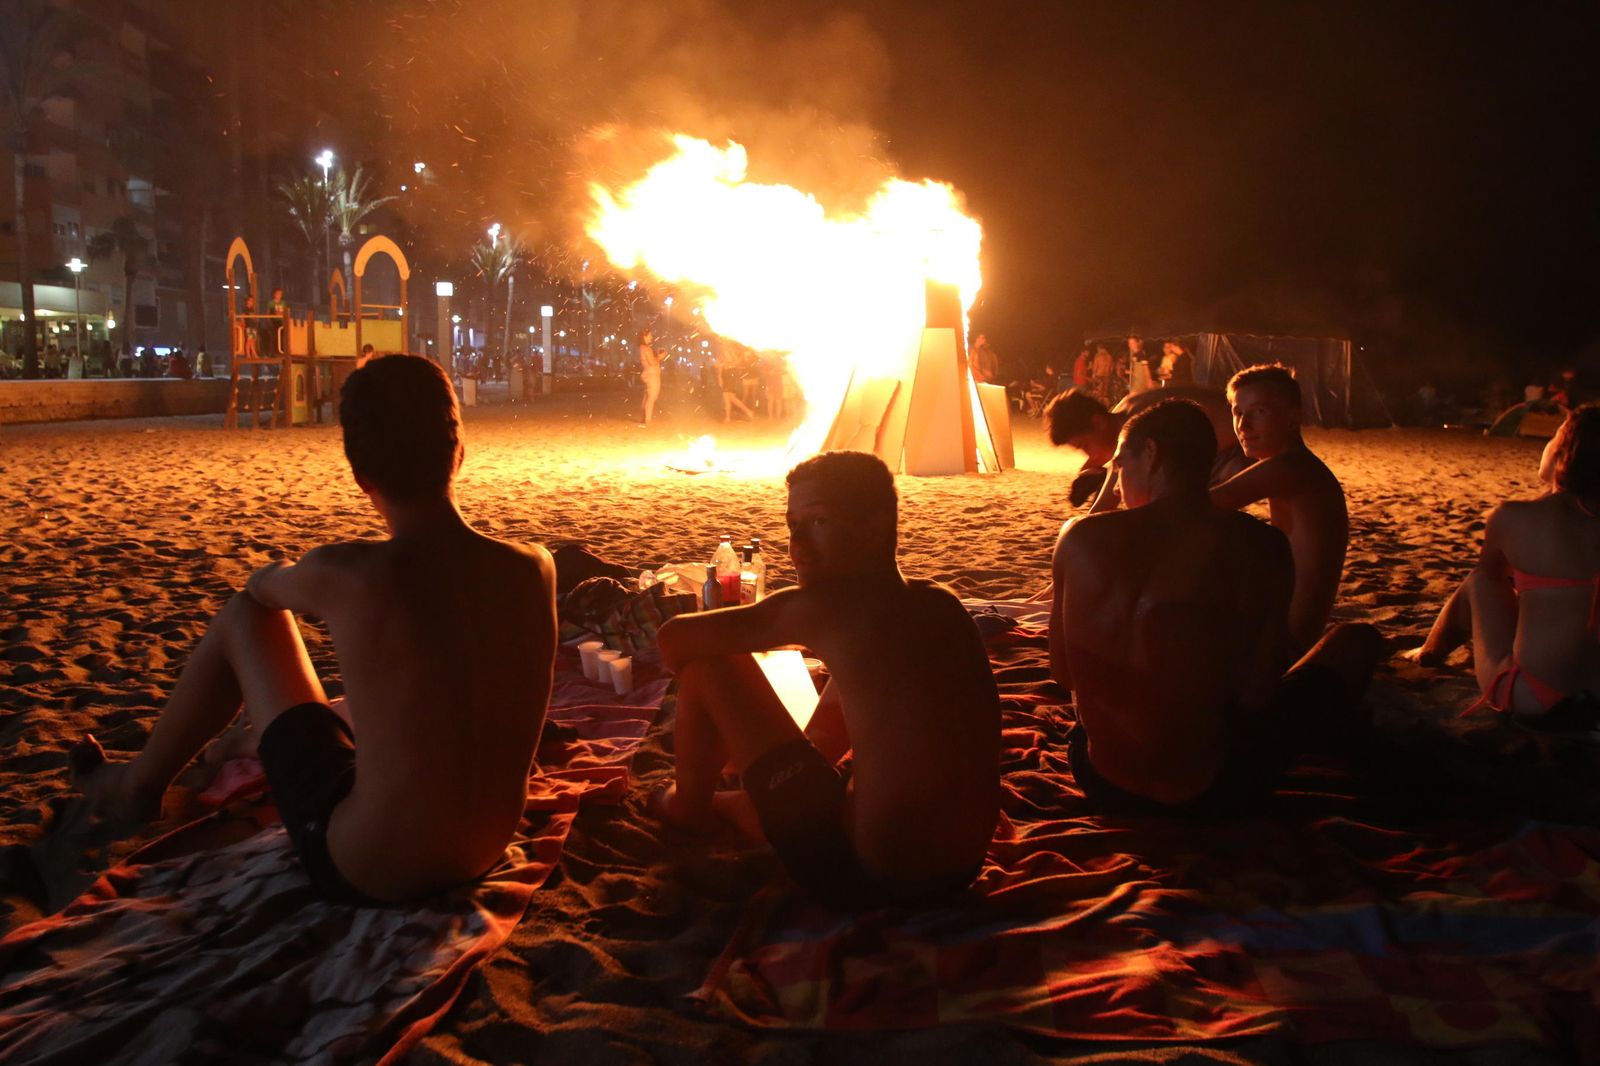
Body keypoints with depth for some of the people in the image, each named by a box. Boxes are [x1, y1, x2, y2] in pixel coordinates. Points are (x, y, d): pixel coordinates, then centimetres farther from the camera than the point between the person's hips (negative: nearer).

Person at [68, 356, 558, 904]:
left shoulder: (344, 574, -22)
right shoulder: (535, 569, -13)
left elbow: (263, 586, 4)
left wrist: (289, 578, 29)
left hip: (364, 871, -4)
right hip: (490, 854, 5)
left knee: (246, 618, 11)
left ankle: (138, 785, 35)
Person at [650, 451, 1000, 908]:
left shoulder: (826, 606, -15)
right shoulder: (943, 604, 5)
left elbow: (674, 639, -5)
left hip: (862, 877, -7)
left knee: (708, 664, 2)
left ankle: (689, 805, 30)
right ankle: (726, 803, 50)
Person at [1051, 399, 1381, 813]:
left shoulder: (1081, 537, -9)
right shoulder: (1261, 546, -13)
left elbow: (1062, 671, 1)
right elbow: (1257, 694, -9)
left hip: (1102, 783, 3)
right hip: (1210, 791, -2)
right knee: (1357, 640, 19)